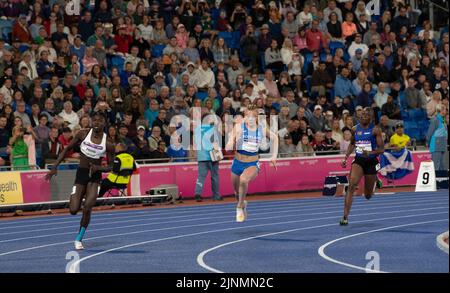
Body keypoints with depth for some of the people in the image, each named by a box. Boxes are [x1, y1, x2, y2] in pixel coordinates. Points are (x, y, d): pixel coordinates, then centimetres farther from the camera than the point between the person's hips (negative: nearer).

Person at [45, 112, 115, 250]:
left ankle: (79, 238, 4)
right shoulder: (83, 134, -4)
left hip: (95, 176, -1)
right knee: (74, 210, -6)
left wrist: (97, 167, -19)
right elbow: (67, 149, 4)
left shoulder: (108, 144, -8)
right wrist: (55, 167, -2)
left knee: (87, 208, -16)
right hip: (81, 173, 1)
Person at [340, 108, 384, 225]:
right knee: (352, 185, -23)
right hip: (358, 160, 2)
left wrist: (370, 153, -25)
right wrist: (346, 158, 9)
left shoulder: (375, 130, -6)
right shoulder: (355, 129, 5)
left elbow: (381, 149, -7)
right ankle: (345, 216, -26)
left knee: (368, 195, 9)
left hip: (371, 161, -2)